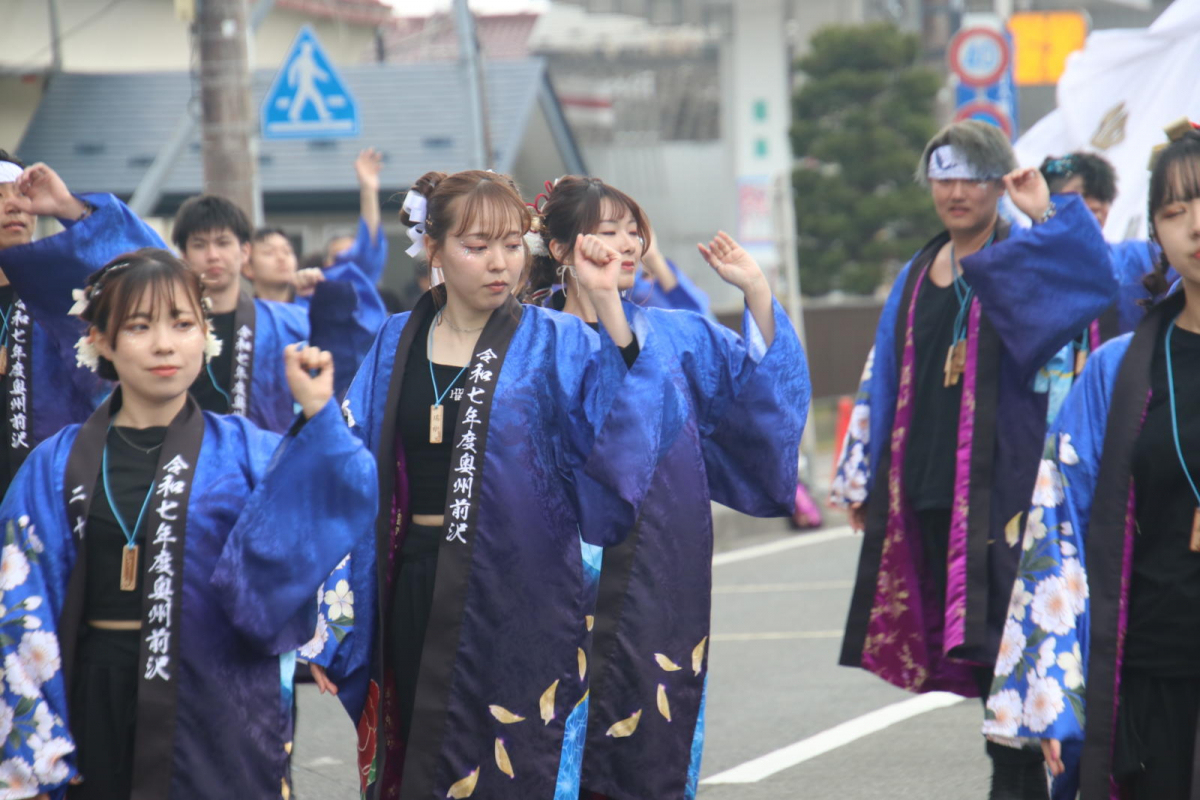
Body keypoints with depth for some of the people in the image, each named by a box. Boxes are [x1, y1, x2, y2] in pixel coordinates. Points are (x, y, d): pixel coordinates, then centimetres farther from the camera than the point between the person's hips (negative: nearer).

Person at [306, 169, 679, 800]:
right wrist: (330, 629, 5)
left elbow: (627, 441, -19)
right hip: (415, 598, 3)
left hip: (517, 599, -3)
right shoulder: (396, 346, 8)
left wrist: (607, 305, -23)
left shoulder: (555, 346, -1)